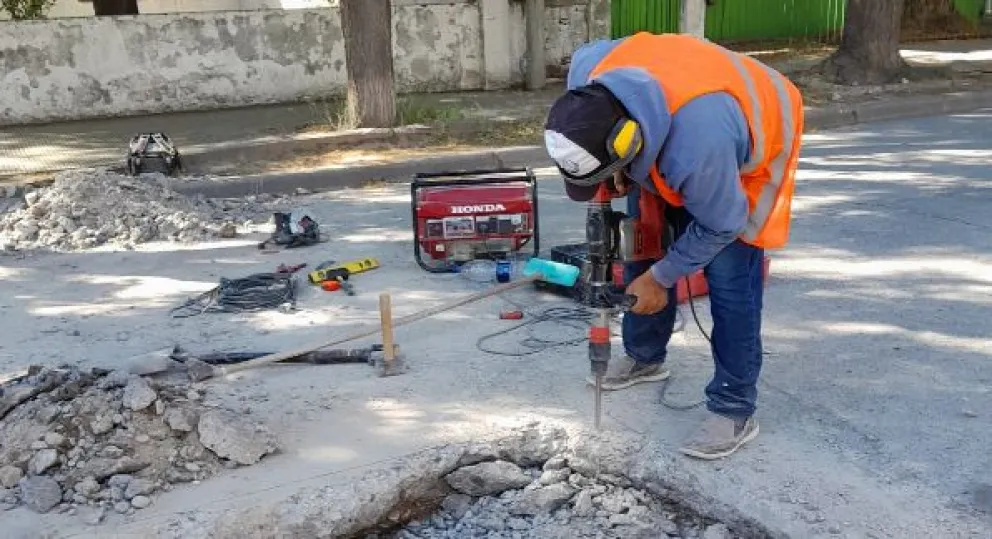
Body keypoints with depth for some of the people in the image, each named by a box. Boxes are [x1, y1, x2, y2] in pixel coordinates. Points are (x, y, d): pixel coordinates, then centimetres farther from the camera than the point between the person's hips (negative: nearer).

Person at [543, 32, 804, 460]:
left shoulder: (698, 142, -48)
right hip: (661, 141, 7)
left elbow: (720, 226, -28)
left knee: (728, 278, -13)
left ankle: (734, 410, -1)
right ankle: (645, 357, 30)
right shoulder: (589, 74, -31)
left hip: (752, 148, -6)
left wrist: (661, 278, -14)